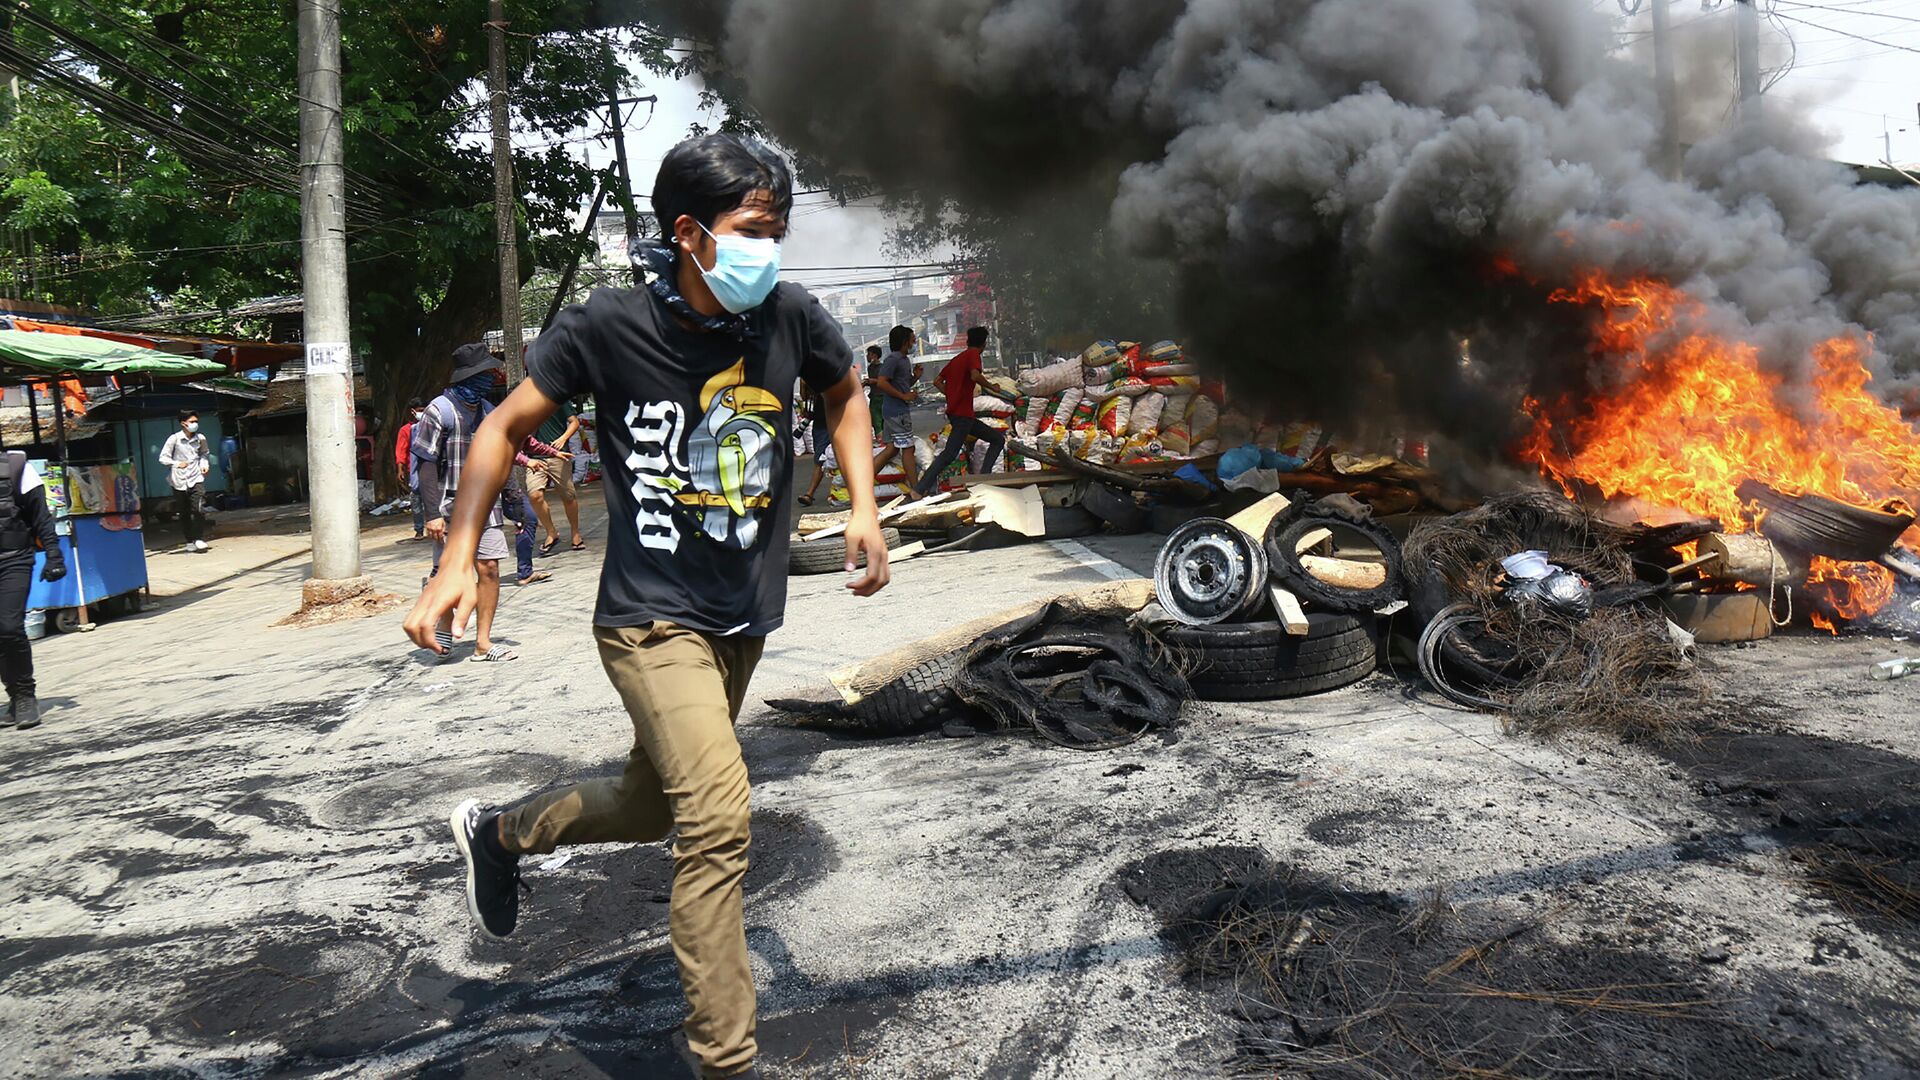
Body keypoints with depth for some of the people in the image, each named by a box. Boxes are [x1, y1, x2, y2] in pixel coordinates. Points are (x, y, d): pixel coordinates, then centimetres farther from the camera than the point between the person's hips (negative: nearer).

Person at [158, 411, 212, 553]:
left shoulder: (200, 439, 4)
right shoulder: (174, 439, -5)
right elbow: (163, 458, -3)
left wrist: (205, 465, 2)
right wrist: (177, 464, -19)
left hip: (196, 479, 1)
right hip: (179, 481, -1)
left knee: (198, 509, -14)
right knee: (184, 514, 6)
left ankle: (200, 539, -5)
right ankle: (190, 541, 19)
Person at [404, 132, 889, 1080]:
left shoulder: (791, 317, -5)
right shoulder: (608, 326, -15)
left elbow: (845, 395, 16)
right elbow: (504, 428, -4)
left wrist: (863, 508, 4)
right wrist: (456, 563, -11)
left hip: (747, 616, 6)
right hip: (652, 615, -5)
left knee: (653, 804, 20)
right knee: (717, 816, -20)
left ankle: (498, 833, 48)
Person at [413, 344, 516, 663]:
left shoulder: (486, 409, 13)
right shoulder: (440, 410, -8)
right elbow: (426, 463, -10)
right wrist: (433, 512, -16)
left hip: (485, 504, 6)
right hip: (451, 506, -6)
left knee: (489, 569, 0)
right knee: (451, 572, -2)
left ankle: (483, 643, 6)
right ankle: (445, 626, 26)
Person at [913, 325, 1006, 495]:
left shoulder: (956, 359, 18)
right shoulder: (973, 354, -7)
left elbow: (938, 381, 20)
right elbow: (975, 376, -26)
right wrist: (992, 387, -11)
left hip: (957, 413, 9)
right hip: (962, 415, -9)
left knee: (998, 439, 12)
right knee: (949, 454, -14)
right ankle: (920, 490, -17)